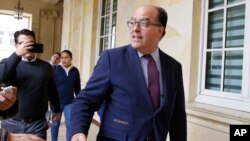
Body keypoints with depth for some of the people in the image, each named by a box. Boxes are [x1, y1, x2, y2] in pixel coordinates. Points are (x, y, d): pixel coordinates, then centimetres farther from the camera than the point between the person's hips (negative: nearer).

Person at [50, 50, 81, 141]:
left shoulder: (75, 71, 0)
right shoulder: (55, 69, -8)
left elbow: (77, 88, 7)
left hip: (69, 102, 1)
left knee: (70, 124, -1)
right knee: (55, 123, 13)